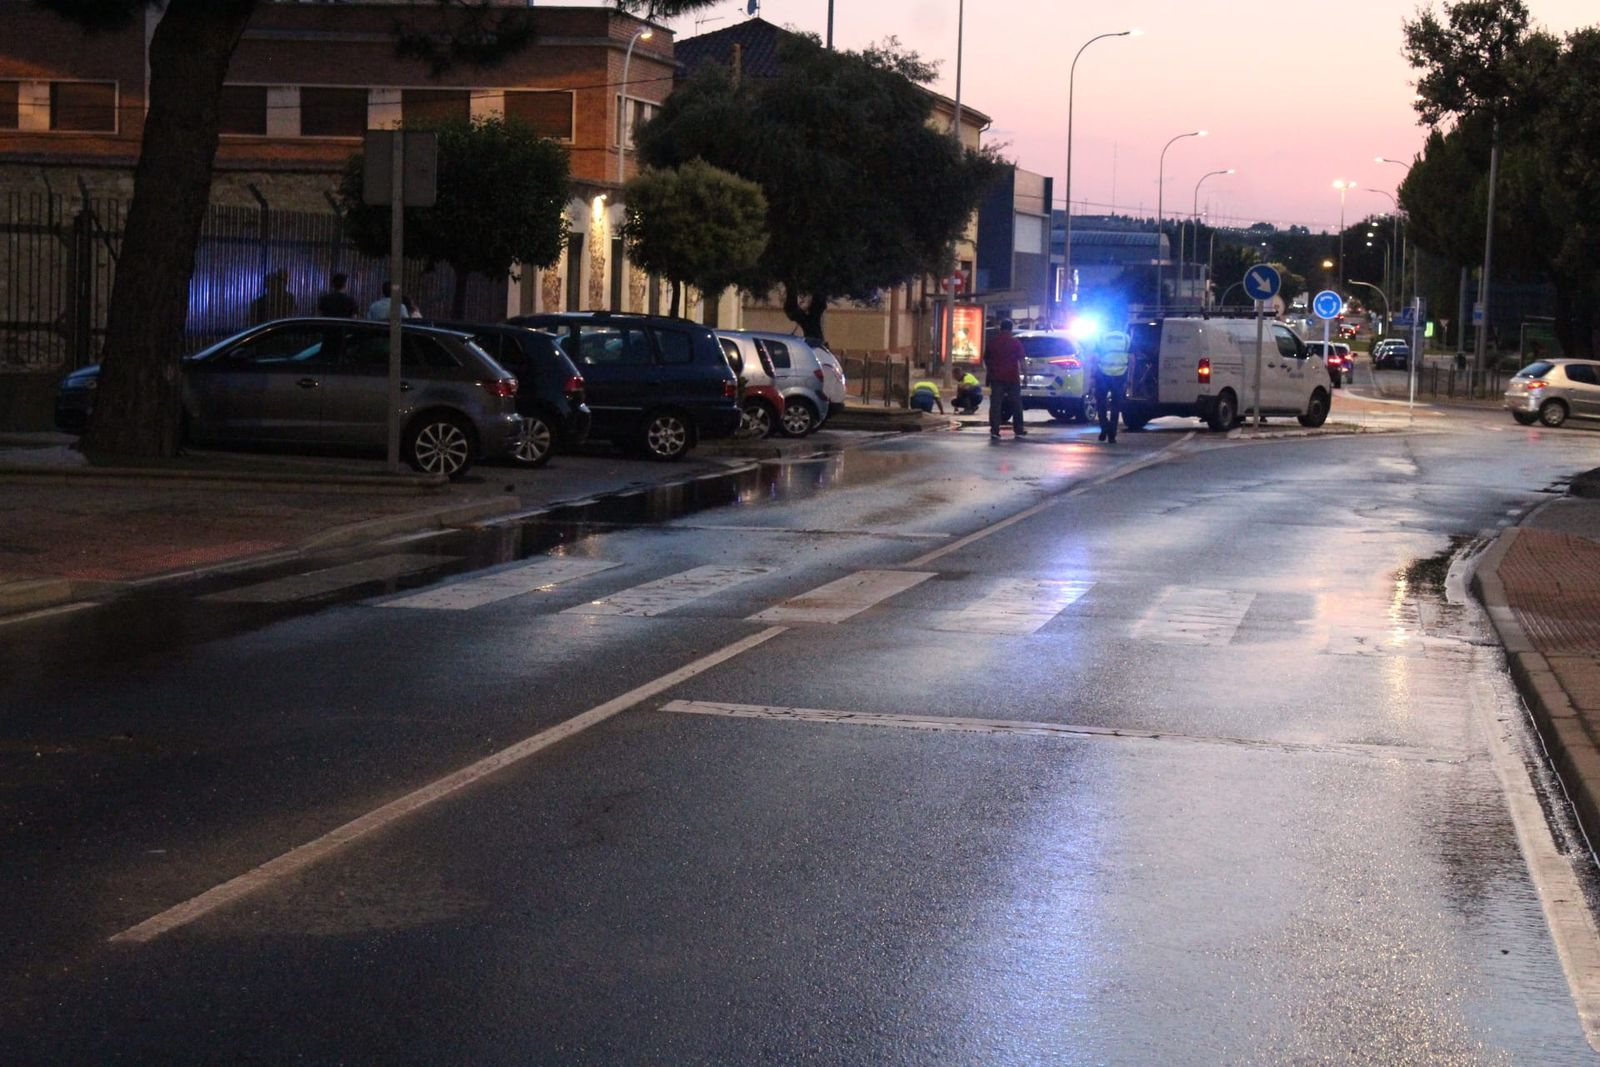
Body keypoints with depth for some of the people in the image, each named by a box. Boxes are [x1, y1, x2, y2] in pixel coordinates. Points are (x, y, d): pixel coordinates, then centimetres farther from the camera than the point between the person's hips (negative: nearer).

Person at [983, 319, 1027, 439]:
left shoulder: (992, 342, 5)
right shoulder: (1015, 343, -4)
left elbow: (986, 360, 12)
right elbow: (1022, 360, -6)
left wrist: (988, 372, 25)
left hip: (996, 378, 2)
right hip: (1012, 378, -1)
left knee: (995, 404, 0)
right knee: (1016, 404, 9)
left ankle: (994, 430, -9)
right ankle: (1018, 430, 12)